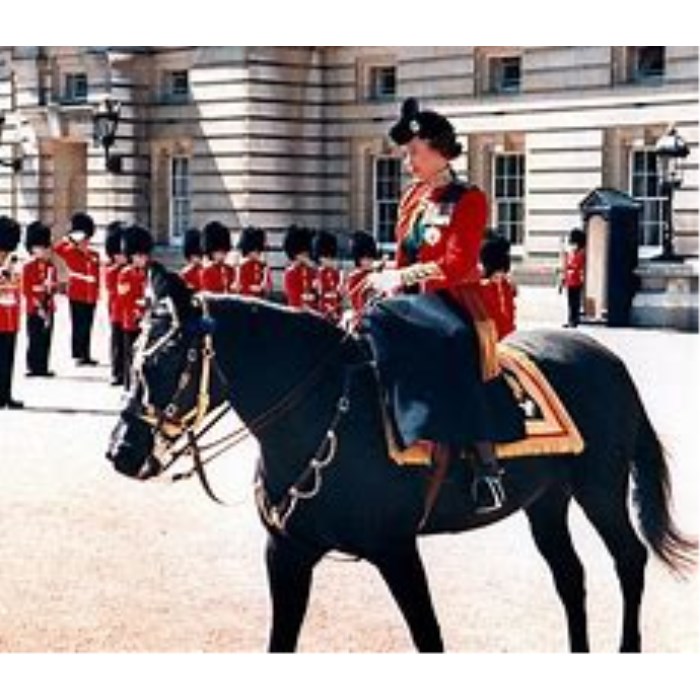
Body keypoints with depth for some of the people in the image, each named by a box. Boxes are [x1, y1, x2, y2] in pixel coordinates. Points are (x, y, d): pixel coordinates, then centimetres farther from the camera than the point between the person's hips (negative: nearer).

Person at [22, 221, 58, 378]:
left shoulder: (51, 267, 11)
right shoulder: (29, 268, -5)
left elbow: (54, 286, 13)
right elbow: (26, 290, -7)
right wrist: (38, 306, -13)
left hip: (48, 310, 5)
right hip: (34, 310, -5)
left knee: (46, 340, 6)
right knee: (34, 340, -4)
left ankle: (43, 368, 11)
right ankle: (33, 368, 1)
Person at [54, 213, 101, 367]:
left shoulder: (94, 256, 11)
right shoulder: (71, 253, -2)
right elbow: (57, 249, -20)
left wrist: (96, 294, 15)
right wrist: (69, 239, -19)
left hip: (90, 297, 5)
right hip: (77, 296, -5)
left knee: (87, 327, 9)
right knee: (78, 326, -3)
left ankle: (86, 355, 15)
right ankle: (78, 355, 0)